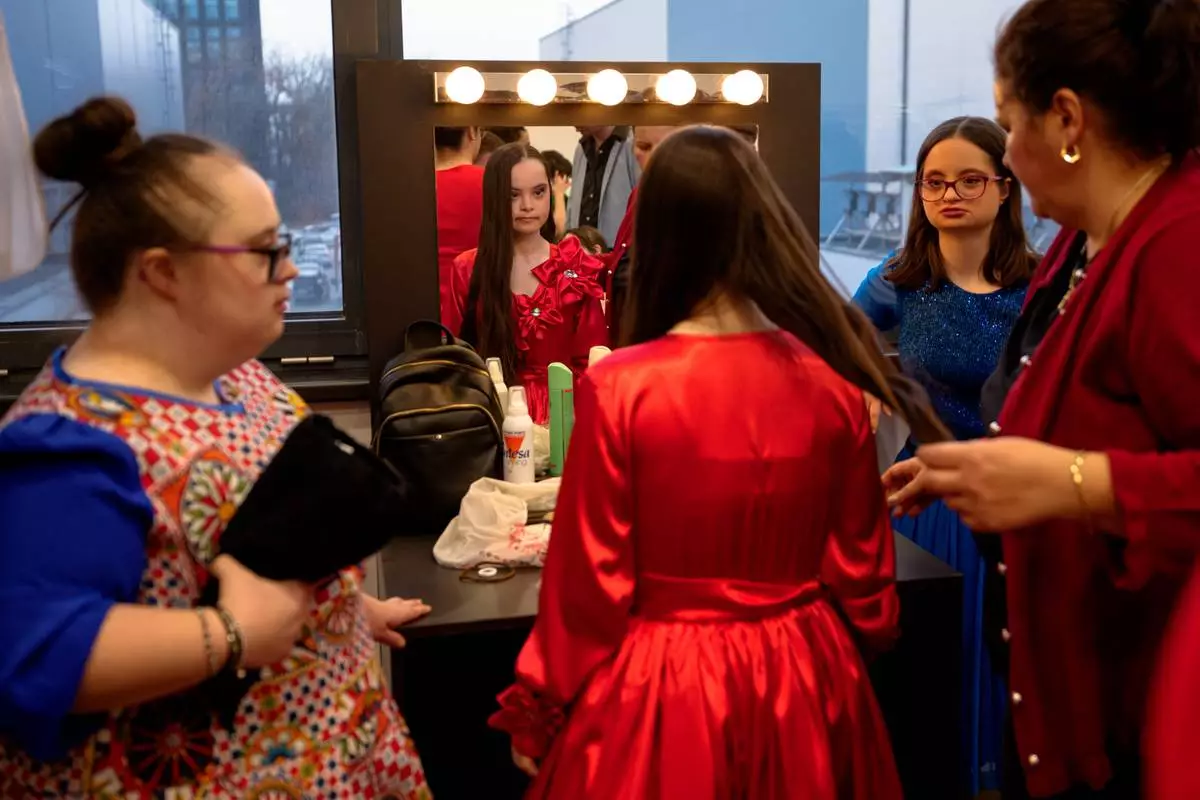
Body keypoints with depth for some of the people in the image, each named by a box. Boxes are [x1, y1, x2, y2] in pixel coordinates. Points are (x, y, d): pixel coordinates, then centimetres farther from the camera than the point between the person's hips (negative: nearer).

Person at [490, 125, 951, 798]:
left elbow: (588, 581, -12)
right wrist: (854, 653, 22)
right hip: (805, 682, 3)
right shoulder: (834, 383, -8)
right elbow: (862, 569, 2)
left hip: (661, 688, -3)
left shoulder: (618, 388, -18)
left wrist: (538, 711, 3)